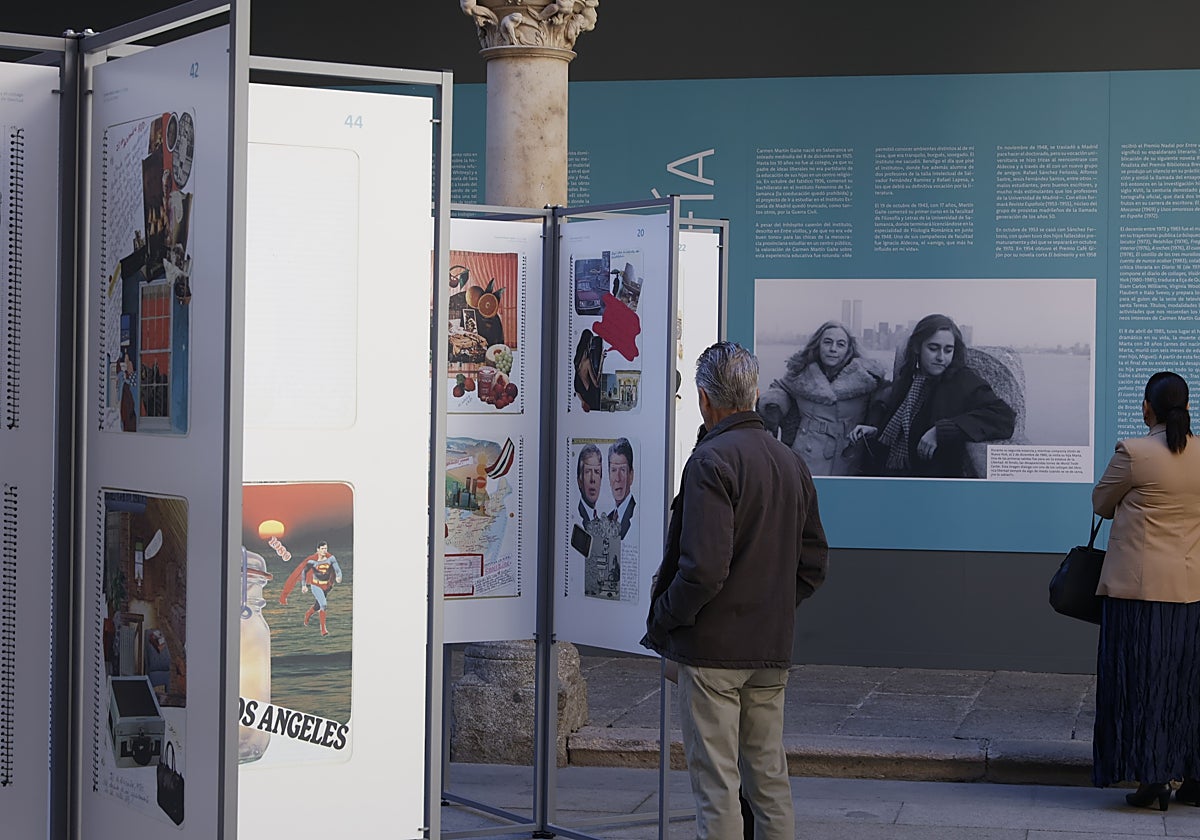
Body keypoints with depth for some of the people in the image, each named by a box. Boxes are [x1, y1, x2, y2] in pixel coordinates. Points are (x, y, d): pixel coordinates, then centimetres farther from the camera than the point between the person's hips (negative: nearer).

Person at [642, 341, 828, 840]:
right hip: (772, 649, 7)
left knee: (716, 784, -2)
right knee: (769, 778, 13)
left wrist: (660, 621, -8)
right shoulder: (791, 462, 10)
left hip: (713, 648, -7)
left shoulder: (711, 461, -14)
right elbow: (814, 564, 14)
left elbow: (704, 568, -21)